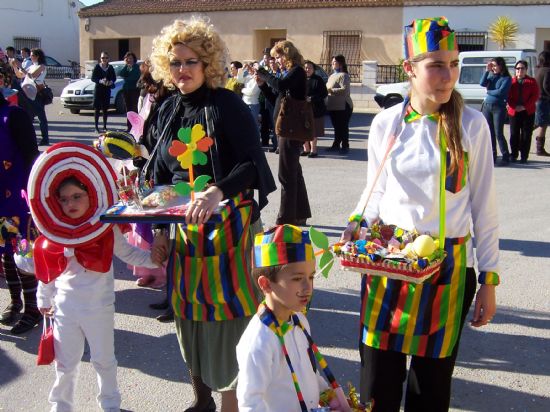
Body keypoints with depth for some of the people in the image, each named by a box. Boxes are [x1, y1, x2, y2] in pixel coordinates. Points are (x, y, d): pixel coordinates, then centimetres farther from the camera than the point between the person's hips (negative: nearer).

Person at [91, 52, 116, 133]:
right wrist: (101, 81, -22)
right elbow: (93, 78, -6)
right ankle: (96, 126, 0)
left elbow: (114, 77, 9)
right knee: (97, 108, -2)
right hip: (98, 89, -3)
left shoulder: (110, 68, 7)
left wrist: (111, 82, -12)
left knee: (105, 109, 8)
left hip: (107, 90, 3)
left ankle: (105, 126, 16)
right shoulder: (97, 67, -3)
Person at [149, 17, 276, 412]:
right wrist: (159, 226, 8)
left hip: (227, 225, -6)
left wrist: (217, 191, -36)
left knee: (227, 312, -1)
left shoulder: (228, 105, -10)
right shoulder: (170, 109, 8)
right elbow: (161, 174, 13)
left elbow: (252, 164, -18)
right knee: (189, 312, 13)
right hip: (184, 225, 6)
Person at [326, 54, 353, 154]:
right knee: (336, 127, 15)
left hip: (342, 106, -9)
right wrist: (325, 90, 8)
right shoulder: (332, 76, 18)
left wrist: (331, 90, -21)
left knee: (343, 127, -3)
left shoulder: (343, 75, -11)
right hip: (333, 106, 9)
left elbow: (344, 89, -23)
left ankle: (345, 146, 4)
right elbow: (328, 87, 29)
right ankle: (336, 145, 24)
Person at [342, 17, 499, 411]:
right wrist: (358, 222, -9)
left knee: (433, 376, 10)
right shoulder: (386, 123, -1)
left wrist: (489, 279, 1)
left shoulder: (471, 125, -5)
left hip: (449, 265, -1)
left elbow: (483, 206, 0)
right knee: (379, 372, 6)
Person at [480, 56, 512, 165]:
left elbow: (500, 92, -16)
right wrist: (487, 70, -6)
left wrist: (489, 92, -2)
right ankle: (492, 156, 16)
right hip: (487, 106, 6)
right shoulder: (491, 76, 11)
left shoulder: (507, 78, -5)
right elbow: (482, 83, -3)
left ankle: (505, 157, 0)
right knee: (490, 133, 8)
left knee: (498, 133, -8)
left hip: (499, 108, -6)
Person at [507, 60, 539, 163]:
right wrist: (514, 106, -14)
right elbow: (508, 95, 2)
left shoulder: (531, 81, 5)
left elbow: (535, 96, -1)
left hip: (528, 112, 0)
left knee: (526, 134, 1)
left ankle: (524, 156, 7)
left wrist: (525, 106, -12)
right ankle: (514, 155, 13)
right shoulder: (511, 81, 6)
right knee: (514, 134, 3)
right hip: (514, 111, 0)